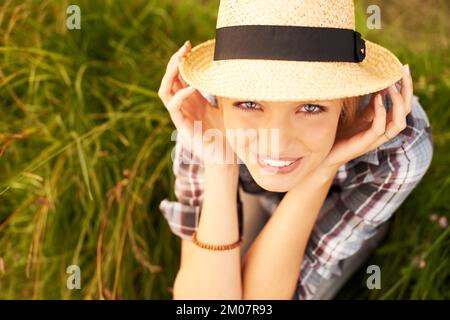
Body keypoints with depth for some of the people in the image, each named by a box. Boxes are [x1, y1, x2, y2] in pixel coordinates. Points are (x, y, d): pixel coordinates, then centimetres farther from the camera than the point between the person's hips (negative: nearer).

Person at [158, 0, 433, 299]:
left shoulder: (402, 145, -42)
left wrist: (321, 171, -49)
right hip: (261, 202, 1)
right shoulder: (206, 119, -37)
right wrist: (219, 166, -47)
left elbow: (262, 297, -35)